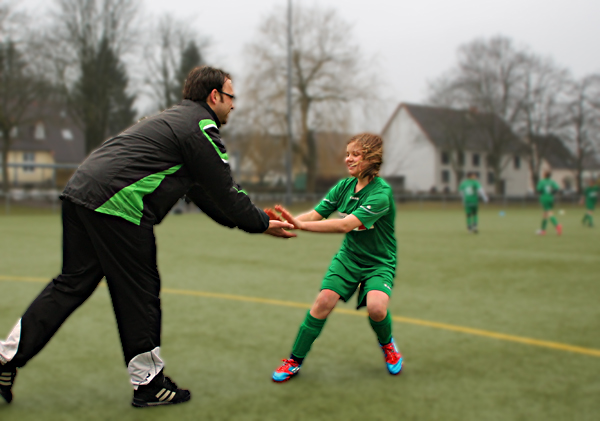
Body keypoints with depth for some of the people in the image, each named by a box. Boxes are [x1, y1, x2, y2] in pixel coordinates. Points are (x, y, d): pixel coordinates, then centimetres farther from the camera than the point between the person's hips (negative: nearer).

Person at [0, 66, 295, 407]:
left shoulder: (177, 120, 27)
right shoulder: (200, 127, -3)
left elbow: (201, 191, 29)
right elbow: (225, 192, -4)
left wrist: (253, 218, 27)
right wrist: (263, 224, 10)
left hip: (79, 194, 10)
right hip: (116, 204, -9)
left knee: (73, 283, 15)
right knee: (140, 292, 2)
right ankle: (149, 384, 13)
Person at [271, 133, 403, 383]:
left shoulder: (381, 193, -24)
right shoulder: (344, 186, -3)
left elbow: (346, 224, -35)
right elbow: (316, 214, -10)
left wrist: (301, 225, -42)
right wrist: (289, 221, -31)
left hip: (379, 262, -4)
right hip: (348, 257, 5)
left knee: (376, 307, -27)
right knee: (323, 302, -13)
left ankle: (387, 345, 9)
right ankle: (295, 361, 2)